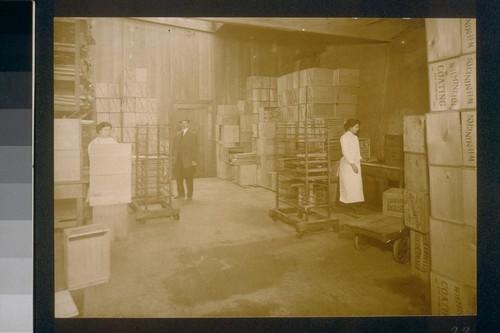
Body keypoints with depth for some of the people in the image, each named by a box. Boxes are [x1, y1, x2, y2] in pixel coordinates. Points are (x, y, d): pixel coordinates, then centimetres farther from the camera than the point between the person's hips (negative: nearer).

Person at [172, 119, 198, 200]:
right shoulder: (177, 134, 15)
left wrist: (193, 160, -11)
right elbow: (175, 147, 14)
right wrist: (173, 156, 3)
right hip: (178, 160, 5)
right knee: (178, 177, 7)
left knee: (188, 178, 1)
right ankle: (181, 194, 21)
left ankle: (190, 195, 13)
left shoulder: (193, 135, 0)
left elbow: (194, 148, -5)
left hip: (188, 160, -4)